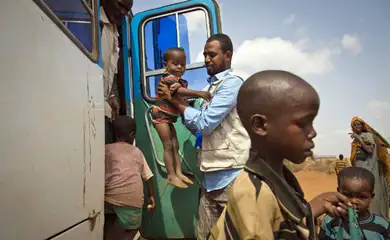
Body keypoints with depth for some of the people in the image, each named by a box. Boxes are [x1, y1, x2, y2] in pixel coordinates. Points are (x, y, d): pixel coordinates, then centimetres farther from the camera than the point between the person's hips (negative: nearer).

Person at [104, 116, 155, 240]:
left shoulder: (106, 149, 13)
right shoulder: (137, 152, 18)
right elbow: (148, 176, 18)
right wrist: (151, 196, 27)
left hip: (110, 196, 1)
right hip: (132, 198, 0)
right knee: (132, 228, 20)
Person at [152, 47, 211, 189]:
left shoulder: (181, 81, 11)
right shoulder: (169, 78, -19)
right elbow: (180, 91, -38)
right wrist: (198, 93, -46)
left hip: (169, 118, 9)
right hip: (160, 116, -9)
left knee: (175, 146, 9)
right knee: (168, 146, -9)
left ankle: (179, 173, 13)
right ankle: (171, 176, -3)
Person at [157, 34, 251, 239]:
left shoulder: (232, 82, -11)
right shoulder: (210, 86, 17)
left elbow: (205, 123, -19)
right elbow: (197, 128, 18)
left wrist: (175, 100, -7)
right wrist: (180, 100, 5)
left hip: (230, 176, -8)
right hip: (211, 175, 8)